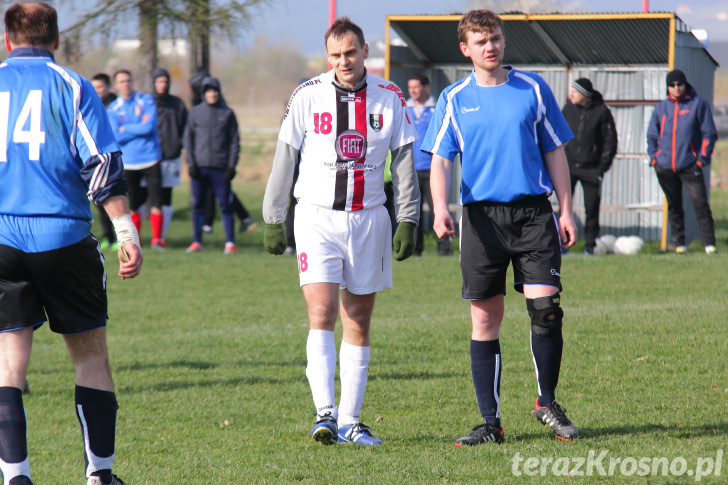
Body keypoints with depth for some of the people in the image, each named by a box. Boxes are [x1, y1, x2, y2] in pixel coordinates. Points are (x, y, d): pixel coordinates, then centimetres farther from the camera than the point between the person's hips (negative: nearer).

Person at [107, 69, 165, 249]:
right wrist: (139, 127, -8)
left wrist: (126, 129, -5)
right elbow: (116, 137, -7)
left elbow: (150, 127, -12)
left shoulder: (147, 101, 2)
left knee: (156, 202, -8)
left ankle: (157, 239, 0)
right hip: (128, 162, 1)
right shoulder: (113, 109, 5)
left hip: (150, 159, -1)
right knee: (132, 205, 2)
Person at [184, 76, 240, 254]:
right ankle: (197, 242, 10)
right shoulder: (195, 112, 8)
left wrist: (232, 166, -3)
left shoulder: (228, 114, 6)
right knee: (198, 205, 3)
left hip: (221, 167, -1)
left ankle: (230, 242, 1)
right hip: (199, 167, 1)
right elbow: (188, 138, 8)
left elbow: (235, 141, 6)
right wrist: (191, 163, -2)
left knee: (225, 205, -3)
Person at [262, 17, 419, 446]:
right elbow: (284, 160, 4)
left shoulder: (389, 98, 2)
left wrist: (408, 222, 1)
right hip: (317, 215, -2)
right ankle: (325, 414, -18)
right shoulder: (307, 96, -2)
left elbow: (404, 163, 7)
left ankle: (350, 421, 10)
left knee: (359, 321, 5)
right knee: (322, 314, -15)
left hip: (369, 218, 2)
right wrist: (273, 221, 4)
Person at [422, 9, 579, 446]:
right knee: (485, 319, 2)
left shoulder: (533, 89, 7)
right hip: (482, 216, 0)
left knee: (546, 308, -11)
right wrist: (440, 208, -16)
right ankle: (490, 422, 8)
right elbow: (440, 160, 2)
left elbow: (555, 152, 11)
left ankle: (547, 402, 10)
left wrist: (567, 211, 5)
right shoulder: (454, 99, 6)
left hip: (533, 212, 0)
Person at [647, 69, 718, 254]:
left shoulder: (698, 104, 1)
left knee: (700, 204, -11)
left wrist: (702, 159, -6)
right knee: (674, 206, 8)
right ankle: (679, 244, 16)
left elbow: (709, 134, 1)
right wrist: (654, 158, 6)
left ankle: (709, 244, -9)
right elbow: (652, 135, 19)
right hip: (665, 168, 3)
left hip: (690, 167, -3)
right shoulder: (661, 107, 11)